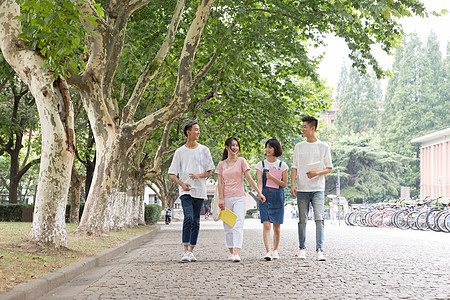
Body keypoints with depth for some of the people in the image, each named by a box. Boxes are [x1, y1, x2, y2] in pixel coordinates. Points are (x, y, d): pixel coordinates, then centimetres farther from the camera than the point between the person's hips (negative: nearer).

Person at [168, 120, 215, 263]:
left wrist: (199, 175, -11)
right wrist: (182, 184, -12)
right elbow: (171, 174, 6)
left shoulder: (204, 150, 10)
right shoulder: (180, 152, 6)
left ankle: (191, 251, 12)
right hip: (185, 191, -2)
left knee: (196, 222, 4)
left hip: (199, 190, 2)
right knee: (188, 217, -18)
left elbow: (210, 171, 10)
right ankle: (186, 252, -18)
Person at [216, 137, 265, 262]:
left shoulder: (241, 161, 6)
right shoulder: (221, 164, 9)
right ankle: (231, 252, 17)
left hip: (239, 197, -2)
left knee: (238, 225, -12)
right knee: (228, 226, 5)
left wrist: (259, 192, -4)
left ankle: (237, 253, -21)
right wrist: (221, 199, -4)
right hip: (226, 198, 2)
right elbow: (220, 183, 6)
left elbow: (249, 178, 2)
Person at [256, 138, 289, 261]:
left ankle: (275, 250, 20)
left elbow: (284, 184, 2)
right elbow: (259, 181, -3)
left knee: (277, 226, 5)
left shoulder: (282, 165, 6)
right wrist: (260, 193, -21)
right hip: (265, 196, 0)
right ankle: (268, 251, -17)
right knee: (266, 225, -13)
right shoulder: (261, 165, 7)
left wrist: (272, 177, -12)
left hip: (278, 197, 1)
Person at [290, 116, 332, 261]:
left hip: (318, 189, -2)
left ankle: (319, 251, -11)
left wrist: (316, 173, -13)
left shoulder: (323, 147, 5)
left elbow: (329, 168, 5)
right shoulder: (299, 147, 11)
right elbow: (294, 167, 11)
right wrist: (292, 184, -2)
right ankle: (302, 249, 16)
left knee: (319, 219, -11)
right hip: (302, 189, 2)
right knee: (302, 220, 5)